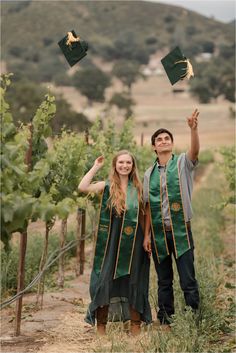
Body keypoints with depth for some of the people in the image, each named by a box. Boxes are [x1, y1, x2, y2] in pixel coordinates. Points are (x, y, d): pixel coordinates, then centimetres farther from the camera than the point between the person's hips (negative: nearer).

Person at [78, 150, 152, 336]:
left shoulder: (138, 188, 8)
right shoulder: (107, 186, 1)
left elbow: (144, 215, 10)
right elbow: (83, 187, -15)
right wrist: (96, 167, -9)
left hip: (133, 242, 2)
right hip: (111, 241, -2)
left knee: (134, 281, 6)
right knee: (106, 279, -1)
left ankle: (135, 326, 15)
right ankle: (101, 325, 9)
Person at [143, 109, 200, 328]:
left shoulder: (183, 163, 1)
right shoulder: (149, 174, 10)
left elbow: (195, 150, -22)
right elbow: (148, 207, 10)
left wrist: (193, 129, -40)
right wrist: (147, 234, 4)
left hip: (181, 230, -3)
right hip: (158, 233, 3)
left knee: (188, 280, -4)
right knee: (164, 281, 10)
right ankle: (165, 322, 17)